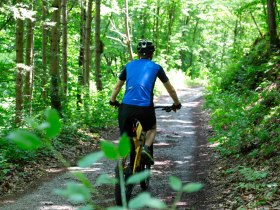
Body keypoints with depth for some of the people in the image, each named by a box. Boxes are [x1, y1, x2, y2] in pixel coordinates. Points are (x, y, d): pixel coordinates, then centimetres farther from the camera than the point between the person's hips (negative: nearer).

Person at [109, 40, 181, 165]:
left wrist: (113, 101, 41)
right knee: (152, 129, 26)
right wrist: (177, 103, 37)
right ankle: (146, 149, 0)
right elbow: (170, 89, 22)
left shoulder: (129, 65, 18)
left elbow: (117, 86, 25)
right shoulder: (156, 67, 13)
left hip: (126, 106, 2)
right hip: (145, 107, -1)